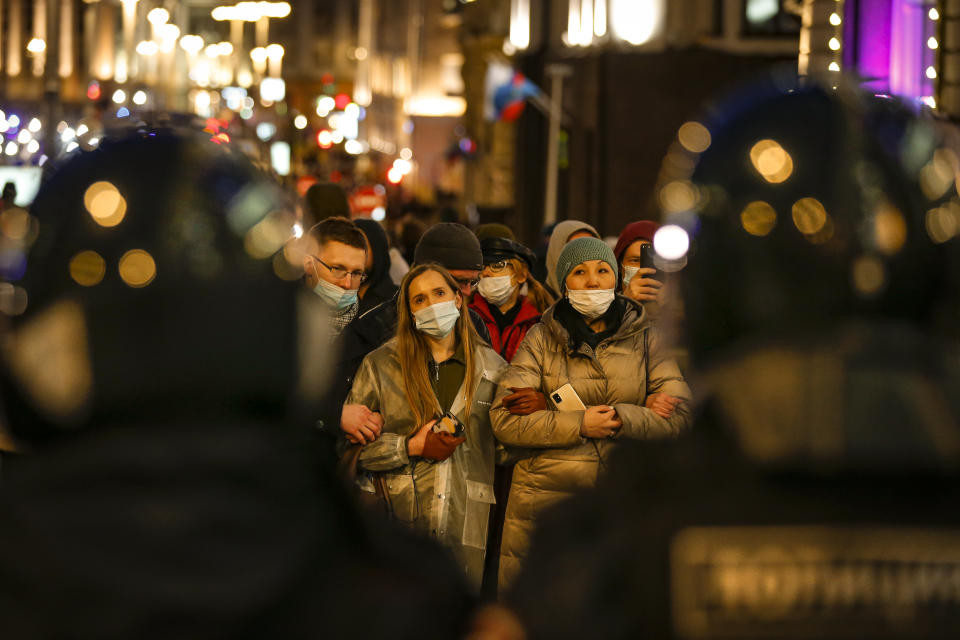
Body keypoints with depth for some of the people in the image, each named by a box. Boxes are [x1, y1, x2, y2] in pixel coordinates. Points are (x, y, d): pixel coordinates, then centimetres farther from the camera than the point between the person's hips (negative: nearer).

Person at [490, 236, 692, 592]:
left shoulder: (644, 339, 9)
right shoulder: (540, 340, 5)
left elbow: (679, 415, 2)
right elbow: (505, 419, -4)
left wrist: (618, 418, -12)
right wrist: (580, 424, -13)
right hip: (544, 500, -1)